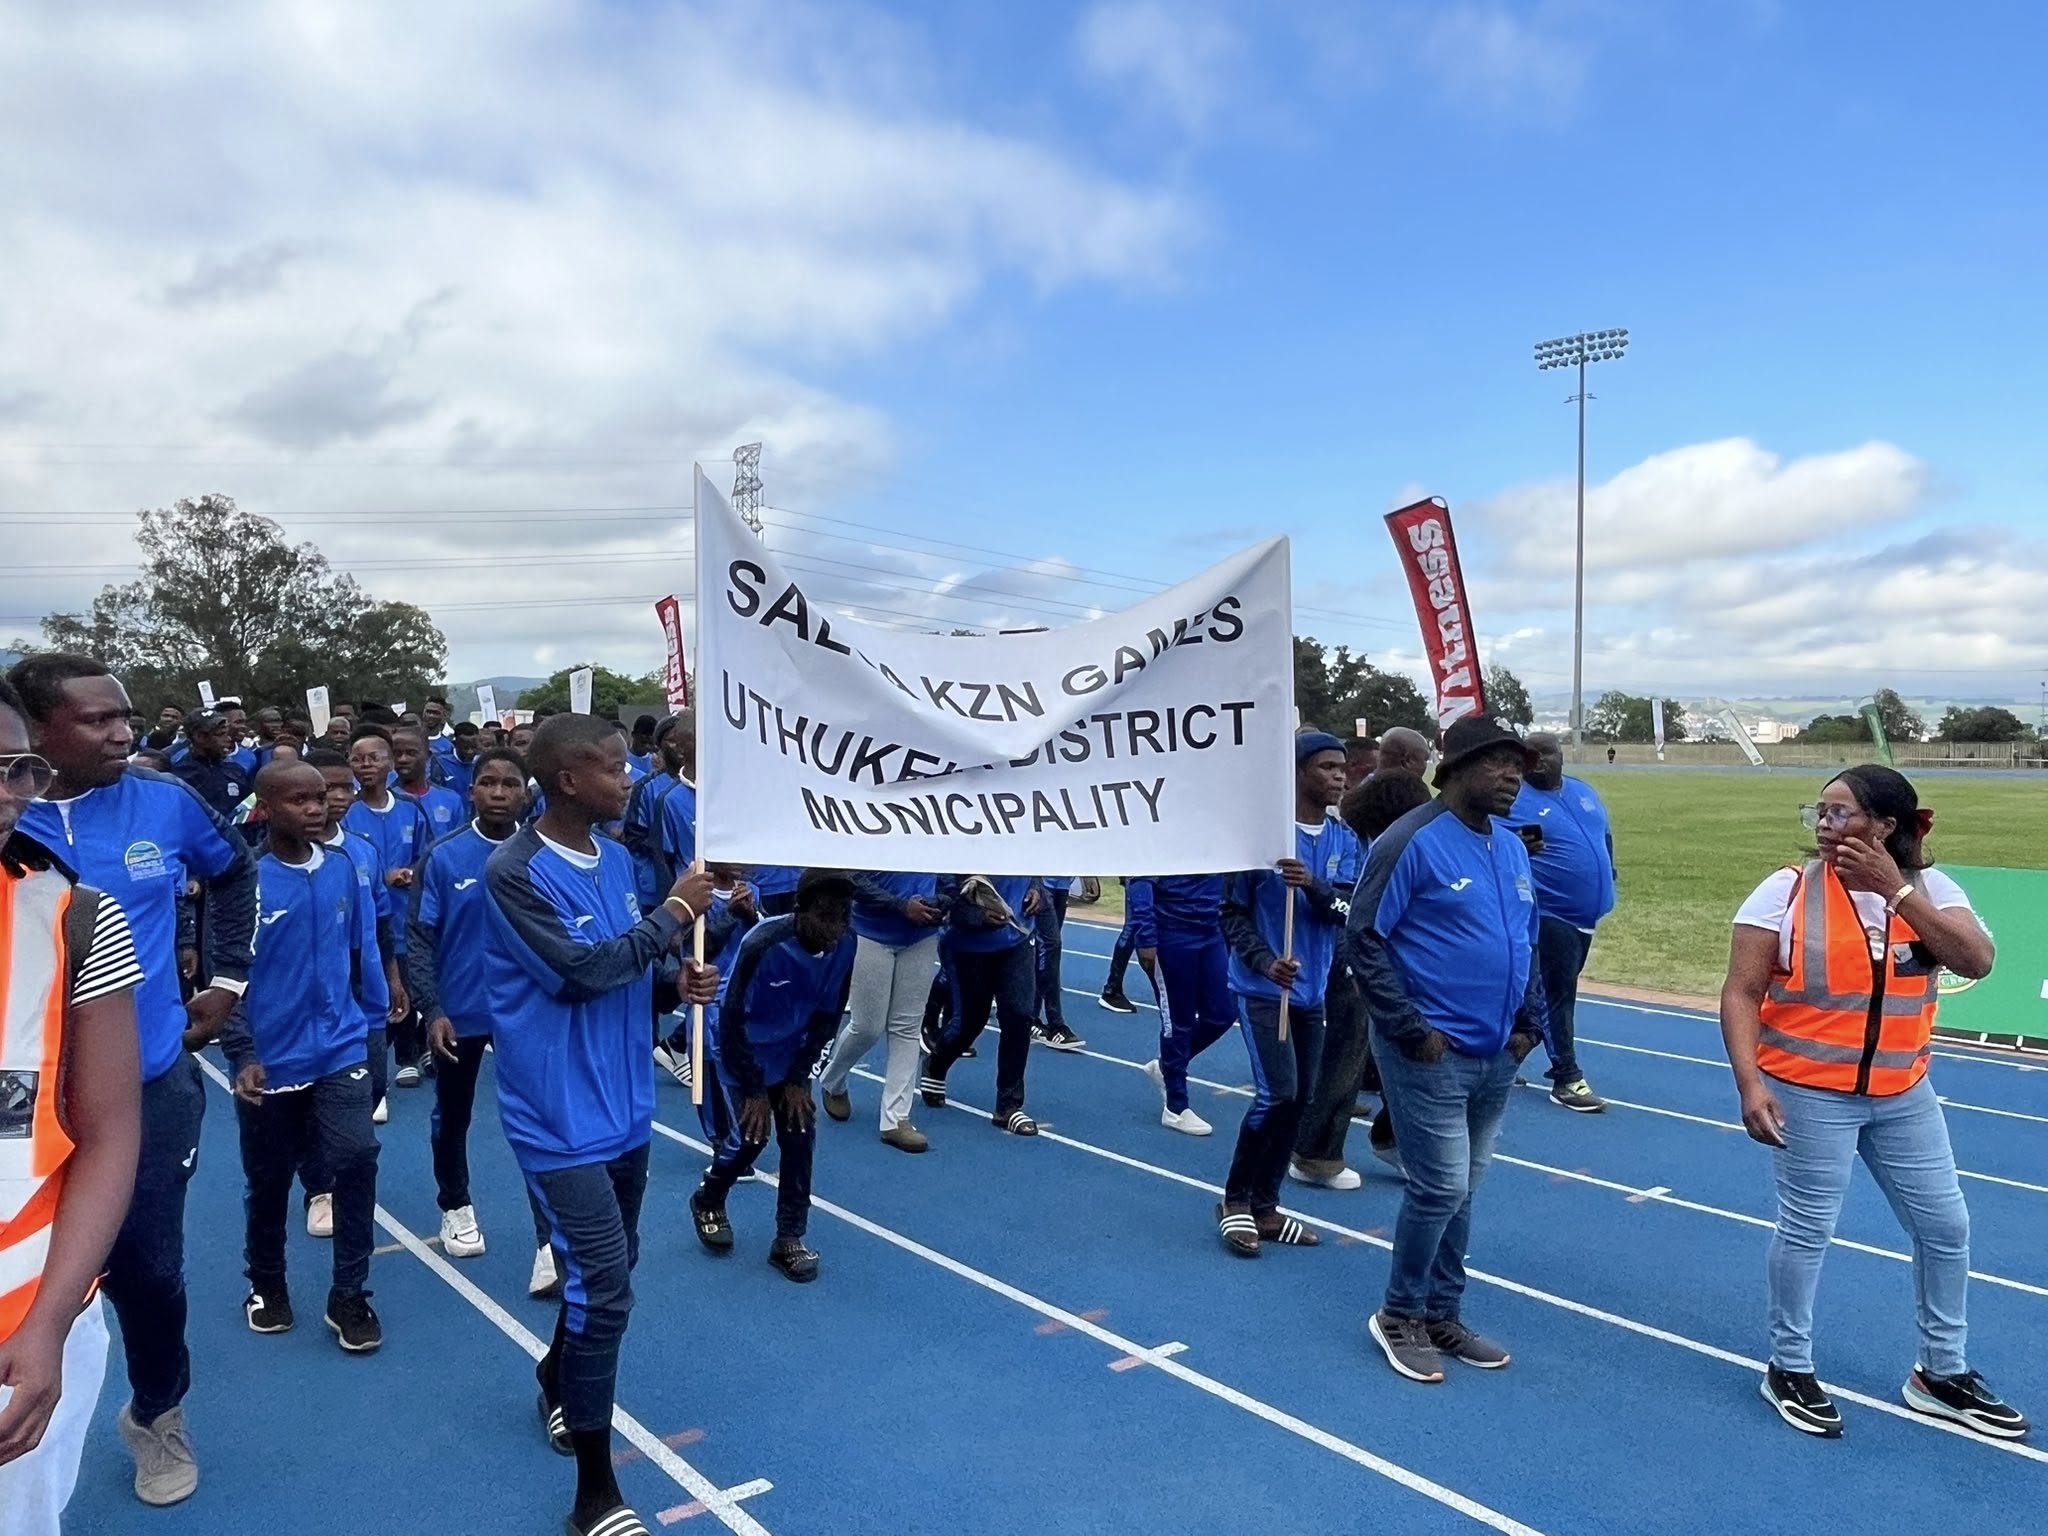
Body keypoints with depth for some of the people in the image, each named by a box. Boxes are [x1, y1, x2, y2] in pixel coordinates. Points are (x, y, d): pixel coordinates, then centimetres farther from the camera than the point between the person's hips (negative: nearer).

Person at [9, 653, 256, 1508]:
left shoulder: (164, 804, -5)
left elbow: (234, 873, 15)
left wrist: (227, 978, 12)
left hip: (151, 1080, 1)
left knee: (148, 1267, 11)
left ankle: (157, 1414, 38)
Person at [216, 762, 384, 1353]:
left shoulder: (347, 871, 0)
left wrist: (363, 1024, 14)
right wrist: (241, 1056, -15)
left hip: (340, 1051, 2)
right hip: (270, 1061, -2)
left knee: (356, 1159, -11)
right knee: (268, 1181, 14)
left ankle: (348, 1297, 5)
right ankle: (266, 1285, 38)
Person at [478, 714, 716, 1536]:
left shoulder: (617, 859, 6)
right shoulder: (514, 871, -18)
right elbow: (582, 969, -25)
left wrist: (677, 981, -6)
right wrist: (674, 913, -18)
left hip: (624, 1103, 8)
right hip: (562, 1115, -8)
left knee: (610, 1266, 20)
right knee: (604, 1287, -9)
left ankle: (558, 1380, 48)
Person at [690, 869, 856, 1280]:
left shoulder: (844, 945, -19)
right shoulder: (763, 945, -33)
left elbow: (828, 1016, -6)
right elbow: (732, 1020, -23)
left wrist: (798, 1079, -7)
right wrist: (754, 1090, -17)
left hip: (790, 1055, 4)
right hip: (744, 1054, -4)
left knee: (801, 1136, -4)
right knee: (751, 1136, -9)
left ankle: (789, 1239, 9)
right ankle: (707, 1202, 22)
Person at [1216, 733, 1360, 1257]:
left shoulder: (1346, 841, 4)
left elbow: (1348, 910, -7)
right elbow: (1233, 912, -7)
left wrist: (1314, 886, -26)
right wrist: (1265, 962, -20)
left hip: (1312, 991, 6)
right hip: (1262, 989, -6)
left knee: (1299, 1100, 9)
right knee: (1276, 1094, -12)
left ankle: (1264, 1205, 23)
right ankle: (1234, 1201, 7)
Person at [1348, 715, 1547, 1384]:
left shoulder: (1511, 848, 11)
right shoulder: (1412, 841, -14)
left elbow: (1528, 944, 20)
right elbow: (1364, 939, -15)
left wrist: (1530, 1024, 10)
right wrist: (1411, 1030, -16)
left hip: (1496, 1056, 7)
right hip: (1430, 1054, -7)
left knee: (1460, 1191, 15)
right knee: (1441, 1189, -4)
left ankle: (1442, 1316, 29)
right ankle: (1399, 1316, 16)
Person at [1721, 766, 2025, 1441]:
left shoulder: (1929, 887, -2)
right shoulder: (1785, 892, -13)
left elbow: (1977, 961, -19)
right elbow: (1741, 993, -12)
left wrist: (1898, 889, -24)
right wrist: (1750, 1082, -21)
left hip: (1902, 1094, 4)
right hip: (1810, 1093, -4)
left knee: (1945, 1225, 13)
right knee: (1807, 1228, 5)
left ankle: (1942, 1373, 34)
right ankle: (1789, 1369, 24)